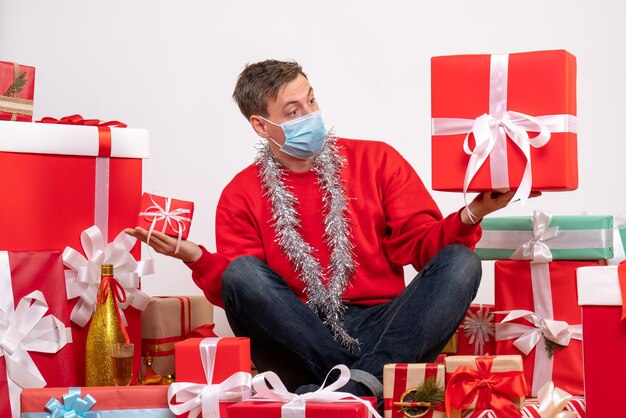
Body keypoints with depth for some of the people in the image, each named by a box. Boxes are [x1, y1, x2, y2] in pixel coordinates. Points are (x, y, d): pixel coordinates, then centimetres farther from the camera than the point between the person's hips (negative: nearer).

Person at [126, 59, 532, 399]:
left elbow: (420, 243, 6)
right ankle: (362, 385, -31)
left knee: (459, 261, -21)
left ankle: (359, 384, -37)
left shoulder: (376, 160, 13)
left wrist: (469, 216, -12)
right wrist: (197, 258, -15)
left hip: (380, 330, 1)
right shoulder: (243, 195, 11)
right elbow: (234, 290, 4)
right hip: (300, 341, -1)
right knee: (241, 273, -26)